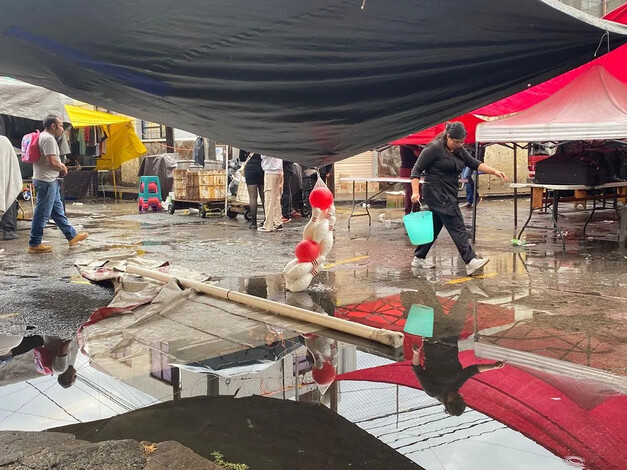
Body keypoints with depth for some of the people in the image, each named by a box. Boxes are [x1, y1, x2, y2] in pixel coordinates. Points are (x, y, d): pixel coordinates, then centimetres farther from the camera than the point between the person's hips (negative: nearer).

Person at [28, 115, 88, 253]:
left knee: (58, 210, 16)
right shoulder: (48, 138, -16)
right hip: (46, 181, -11)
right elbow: (52, 161, -23)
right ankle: (34, 244, 0)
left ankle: (72, 236, 25)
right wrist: (63, 169, -4)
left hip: (49, 181, 11)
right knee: (42, 214, -5)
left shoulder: (43, 137, 17)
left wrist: (60, 166, 8)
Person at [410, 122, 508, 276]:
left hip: (448, 194, 9)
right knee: (457, 226, -13)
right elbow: (416, 170, -12)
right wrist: (415, 192, -22)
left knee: (435, 227, 13)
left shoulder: (459, 150, 13)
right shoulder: (434, 148, -11)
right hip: (436, 193, -9)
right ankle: (471, 262, -17)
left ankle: (418, 259, 23)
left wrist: (495, 172, -2)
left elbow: (474, 163, 10)